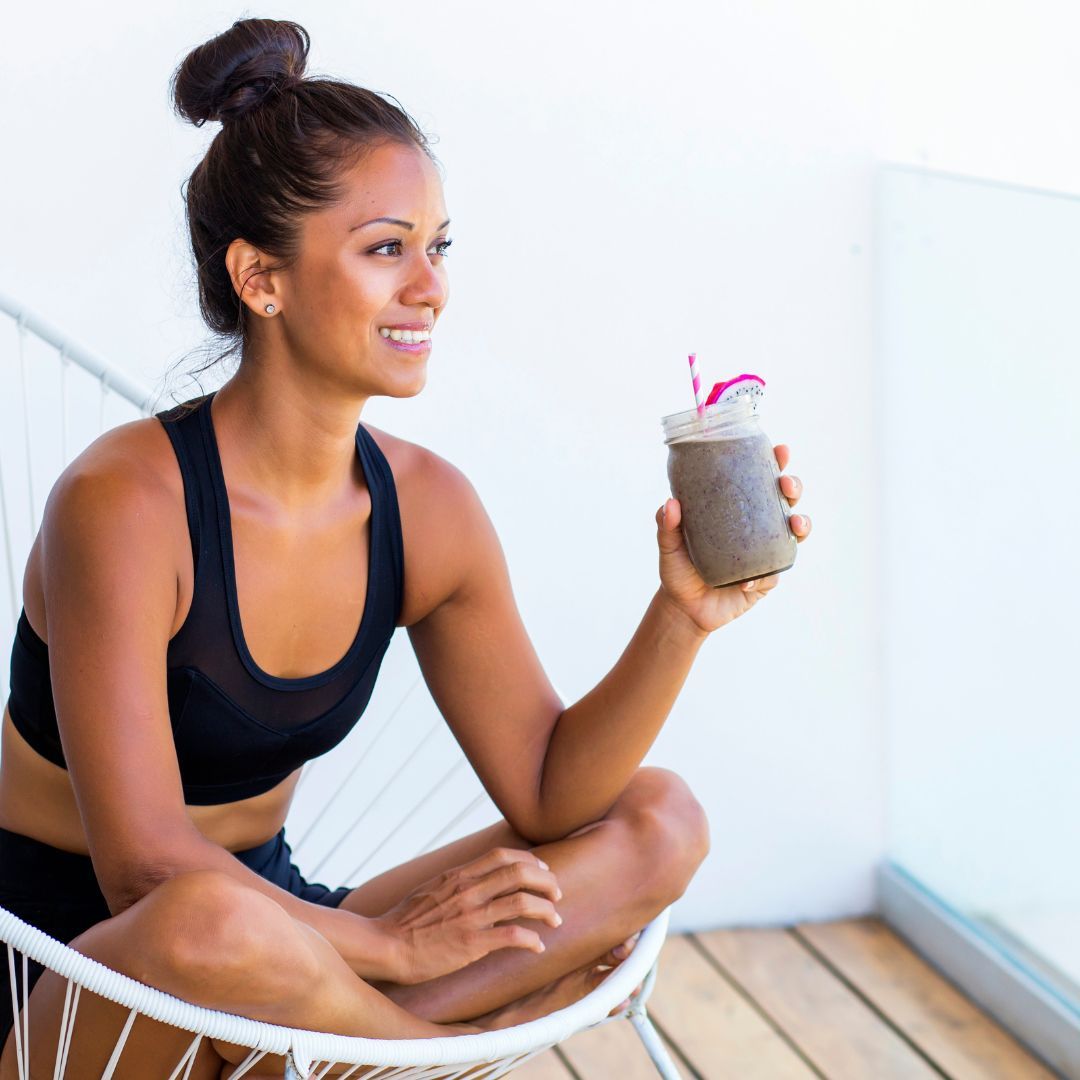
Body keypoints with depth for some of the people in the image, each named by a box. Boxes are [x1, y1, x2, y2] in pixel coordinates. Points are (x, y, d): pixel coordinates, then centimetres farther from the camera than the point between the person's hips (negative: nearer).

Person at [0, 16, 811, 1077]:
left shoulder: (428, 508, -3)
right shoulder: (125, 502, -22)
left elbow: (550, 791, -3)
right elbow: (145, 869, -24)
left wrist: (680, 617, -17)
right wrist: (385, 940, -19)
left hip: (272, 915, 7)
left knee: (660, 824, -6)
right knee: (216, 925, -42)